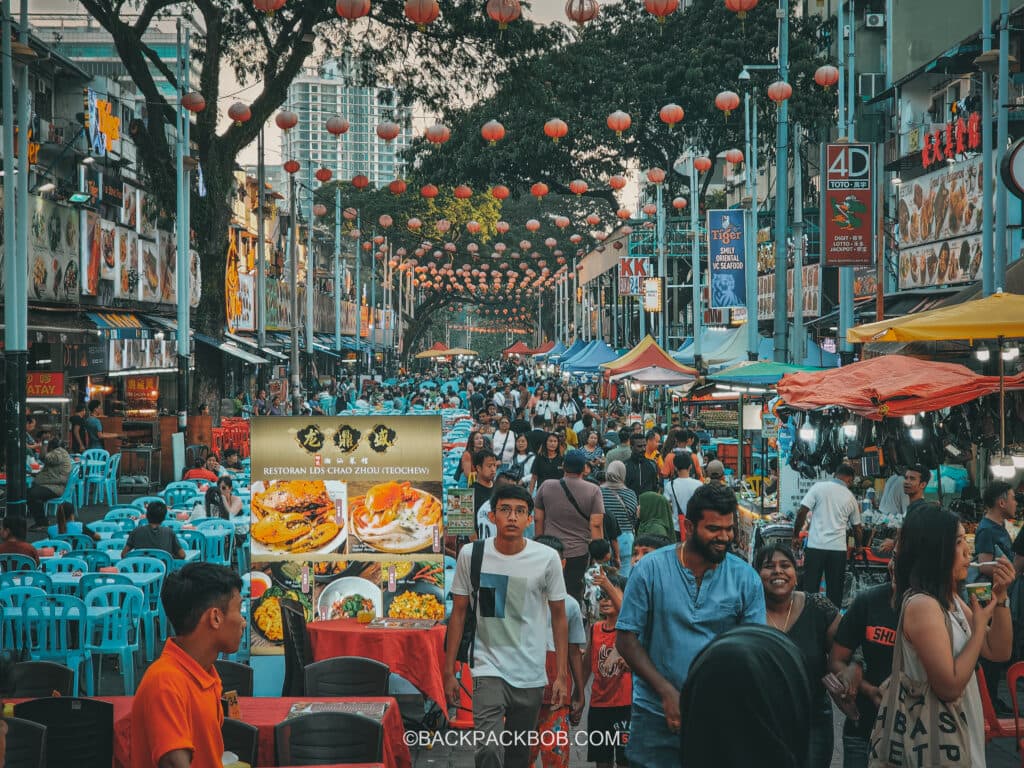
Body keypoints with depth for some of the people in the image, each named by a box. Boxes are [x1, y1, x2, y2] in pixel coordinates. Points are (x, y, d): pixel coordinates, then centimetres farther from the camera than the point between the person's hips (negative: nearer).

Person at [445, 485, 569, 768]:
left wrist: (562, 676, 0)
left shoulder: (547, 558, -5)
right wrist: (449, 672, 2)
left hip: (531, 674, 1)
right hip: (488, 668, -1)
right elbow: (458, 614, 4)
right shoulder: (471, 555, -4)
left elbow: (559, 617, 3)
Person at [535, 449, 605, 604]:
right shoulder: (593, 491, -6)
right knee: (574, 593, 3)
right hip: (579, 552, -2)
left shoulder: (546, 486, 1)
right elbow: (596, 524, -9)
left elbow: (538, 519, 6)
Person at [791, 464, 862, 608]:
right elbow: (856, 527, 19)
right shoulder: (850, 498, 8)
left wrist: (795, 536, 5)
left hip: (815, 545, -1)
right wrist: (858, 547, 36)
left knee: (810, 587, 4)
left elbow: (802, 512, -7)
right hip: (838, 548, 2)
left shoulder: (819, 487, -1)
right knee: (835, 591, 8)